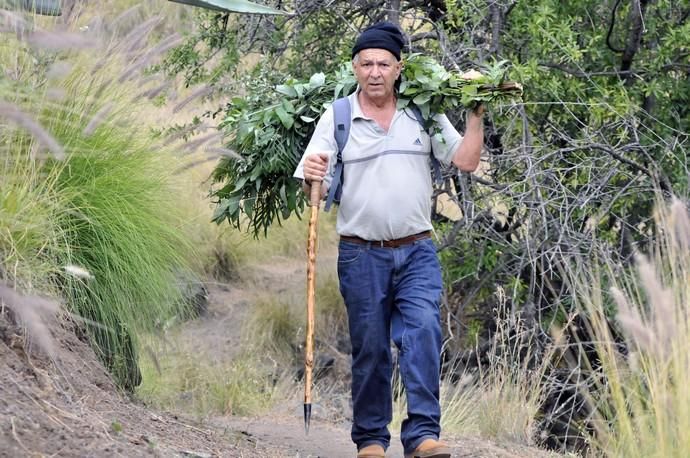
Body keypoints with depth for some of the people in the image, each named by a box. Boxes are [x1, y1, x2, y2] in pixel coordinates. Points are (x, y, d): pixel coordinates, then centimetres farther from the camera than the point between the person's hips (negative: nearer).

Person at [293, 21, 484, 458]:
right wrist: (311, 179, -23)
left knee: (423, 332, -17)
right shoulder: (337, 117, 0)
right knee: (370, 348, 5)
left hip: (417, 252, 0)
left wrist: (476, 113, -5)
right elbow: (315, 190, 0)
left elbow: (466, 160, 3)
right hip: (362, 255, 0)